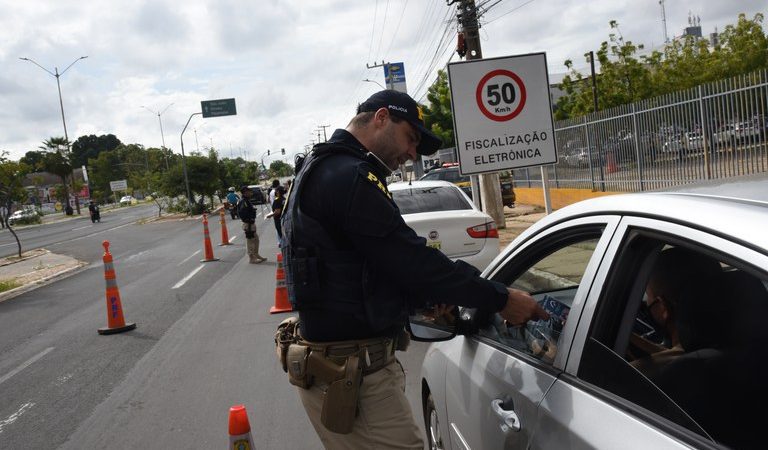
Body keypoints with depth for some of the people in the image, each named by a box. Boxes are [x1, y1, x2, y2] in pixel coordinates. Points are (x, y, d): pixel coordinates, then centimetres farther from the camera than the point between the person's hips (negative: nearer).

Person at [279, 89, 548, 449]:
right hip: (350, 371, -11)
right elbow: (413, 261, -20)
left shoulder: (323, 169, 16)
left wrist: (429, 300, 11)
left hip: (337, 362, 11)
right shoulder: (349, 176, -18)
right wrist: (500, 299, -11)